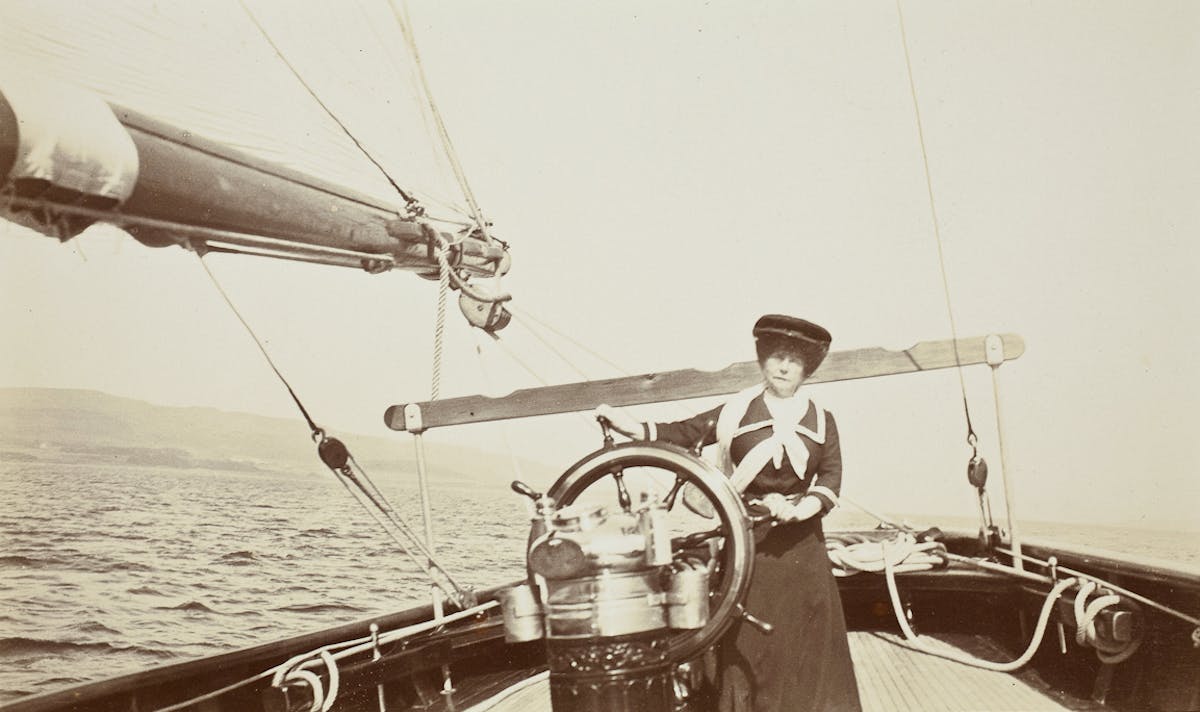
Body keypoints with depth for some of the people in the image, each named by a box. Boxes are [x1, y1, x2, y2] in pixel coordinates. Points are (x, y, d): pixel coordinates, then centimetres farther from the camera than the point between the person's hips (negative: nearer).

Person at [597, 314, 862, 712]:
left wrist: (802, 509, -21)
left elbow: (831, 476, -3)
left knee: (806, 643, 5)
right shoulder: (736, 412, 2)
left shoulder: (820, 421, 5)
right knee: (748, 645, 1)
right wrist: (634, 430, -15)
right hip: (745, 538, -1)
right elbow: (684, 433, 0)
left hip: (801, 543, 1)